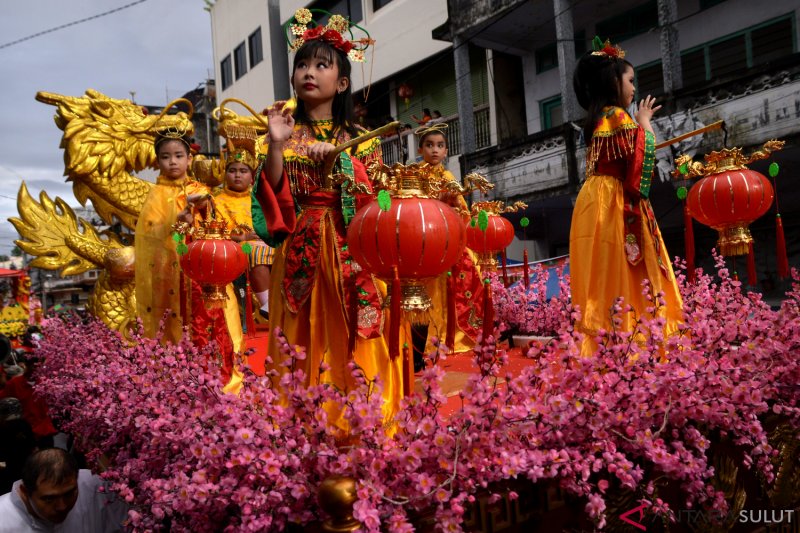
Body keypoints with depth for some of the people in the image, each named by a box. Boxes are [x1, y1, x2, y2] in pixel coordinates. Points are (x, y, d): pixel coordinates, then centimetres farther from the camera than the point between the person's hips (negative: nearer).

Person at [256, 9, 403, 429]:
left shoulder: (359, 137, 8)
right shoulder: (286, 133, 8)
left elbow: (377, 199, 0)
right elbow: (274, 199, -2)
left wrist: (340, 158, -12)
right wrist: (276, 145, -12)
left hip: (351, 253, 0)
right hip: (300, 254, 1)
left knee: (352, 339, -1)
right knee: (305, 339, 1)